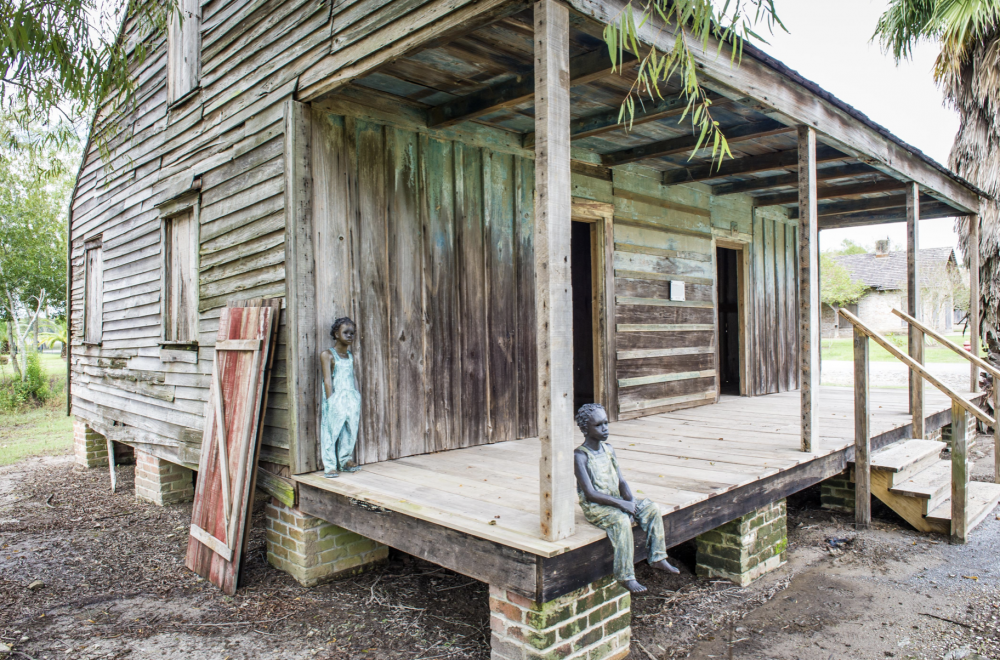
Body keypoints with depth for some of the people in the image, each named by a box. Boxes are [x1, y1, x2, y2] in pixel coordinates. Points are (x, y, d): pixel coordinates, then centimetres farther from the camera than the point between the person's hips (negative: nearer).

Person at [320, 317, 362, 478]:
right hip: (336, 399, -5)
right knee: (332, 431, -4)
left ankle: (346, 460, 23)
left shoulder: (351, 356, 14)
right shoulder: (327, 355, -3)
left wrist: (357, 399, 10)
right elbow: (327, 380, -8)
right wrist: (330, 401, -13)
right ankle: (330, 466, 2)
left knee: (350, 431, 9)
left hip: (352, 398, 5)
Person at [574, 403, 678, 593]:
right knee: (621, 520, -32)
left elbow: (621, 481, 7)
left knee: (652, 509, -5)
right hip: (595, 507, -8)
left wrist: (631, 500, -12)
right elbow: (590, 494, -22)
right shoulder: (580, 456, -17)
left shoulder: (608, 448, 7)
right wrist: (621, 503, -23)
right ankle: (626, 577, -24)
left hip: (616, 500, 8)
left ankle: (657, 558, 5)